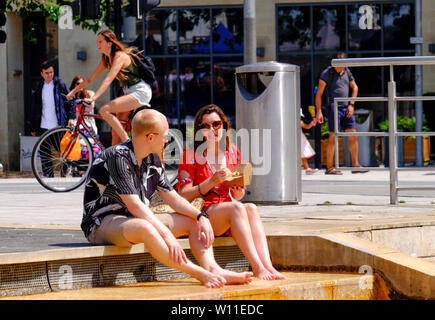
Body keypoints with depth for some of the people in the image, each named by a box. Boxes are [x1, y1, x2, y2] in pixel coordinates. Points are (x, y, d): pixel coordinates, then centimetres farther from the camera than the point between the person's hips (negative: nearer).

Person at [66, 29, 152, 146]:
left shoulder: (120, 56, -18)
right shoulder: (106, 59, 9)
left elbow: (109, 79, -29)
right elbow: (91, 78, 14)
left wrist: (93, 98, -38)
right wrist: (73, 91, 7)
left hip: (140, 92, -9)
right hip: (129, 92, 9)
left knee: (105, 110, -24)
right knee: (115, 131, 2)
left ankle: (127, 142, -18)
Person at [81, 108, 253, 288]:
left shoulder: (152, 160, 8)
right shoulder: (118, 157, -20)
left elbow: (172, 198, 11)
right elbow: (134, 206, -27)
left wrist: (201, 217, -7)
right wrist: (167, 235, -34)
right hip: (102, 224, -9)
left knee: (193, 222, 0)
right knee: (144, 228, -40)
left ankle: (213, 269, -25)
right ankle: (201, 274, -35)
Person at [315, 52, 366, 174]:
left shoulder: (347, 72, 11)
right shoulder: (327, 73, -5)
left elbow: (354, 87, 21)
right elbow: (319, 93, -6)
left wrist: (351, 104, 8)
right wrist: (319, 112, -13)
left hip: (346, 108, 6)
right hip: (334, 108, -6)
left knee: (353, 136, 3)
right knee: (333, 137, -9)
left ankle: (355, 165, 10)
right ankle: (329, 167, -6)